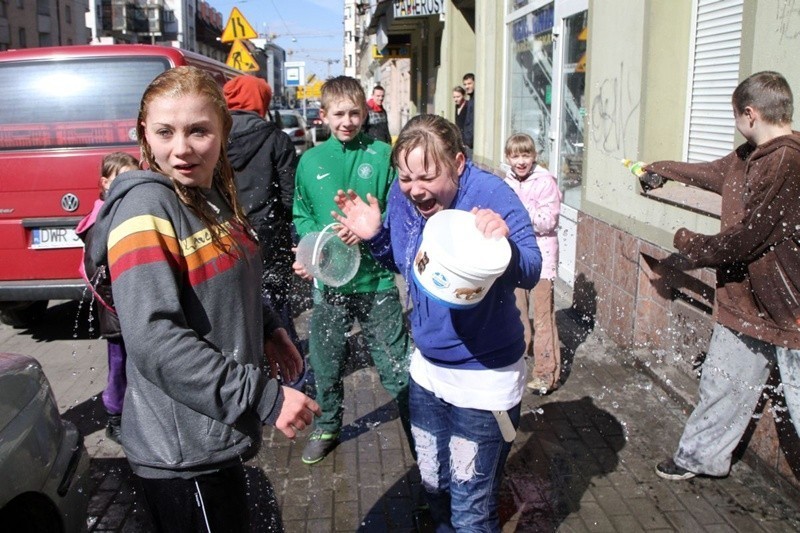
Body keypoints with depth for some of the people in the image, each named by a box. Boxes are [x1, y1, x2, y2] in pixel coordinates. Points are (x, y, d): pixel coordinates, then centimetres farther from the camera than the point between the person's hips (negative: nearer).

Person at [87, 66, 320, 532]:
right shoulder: (146, 208, -19)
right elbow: (155, 341, -27)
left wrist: (269, 329, 3)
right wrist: (266, 398, -27)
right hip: (184, 453, -8)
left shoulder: (214, 196, 6)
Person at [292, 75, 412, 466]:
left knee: (395, 362, 5)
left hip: (377, 279, -3)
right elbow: (301, 215, 9)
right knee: (326, 362, 17)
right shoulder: (310, 161, 3)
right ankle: (327, 426, 40)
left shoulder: (382, 155, -5)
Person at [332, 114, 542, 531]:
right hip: (427, 367, 6)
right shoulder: (401, 196, -5)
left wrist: (505, 243, -45)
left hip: (484, 377, -6)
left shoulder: (491, 195, -22)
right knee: (433, 485, 25)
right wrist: (375, 235, -9)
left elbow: (530, 273, -25)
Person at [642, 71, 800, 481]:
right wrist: (661, 169, 42)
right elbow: (714, 173, 28)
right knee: (723, 382, 19)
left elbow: (746, 239, -23)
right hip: (745, 298, 9)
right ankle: (700, 456, 35)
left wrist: (688, 249, -7)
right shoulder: (752, 155, 6)